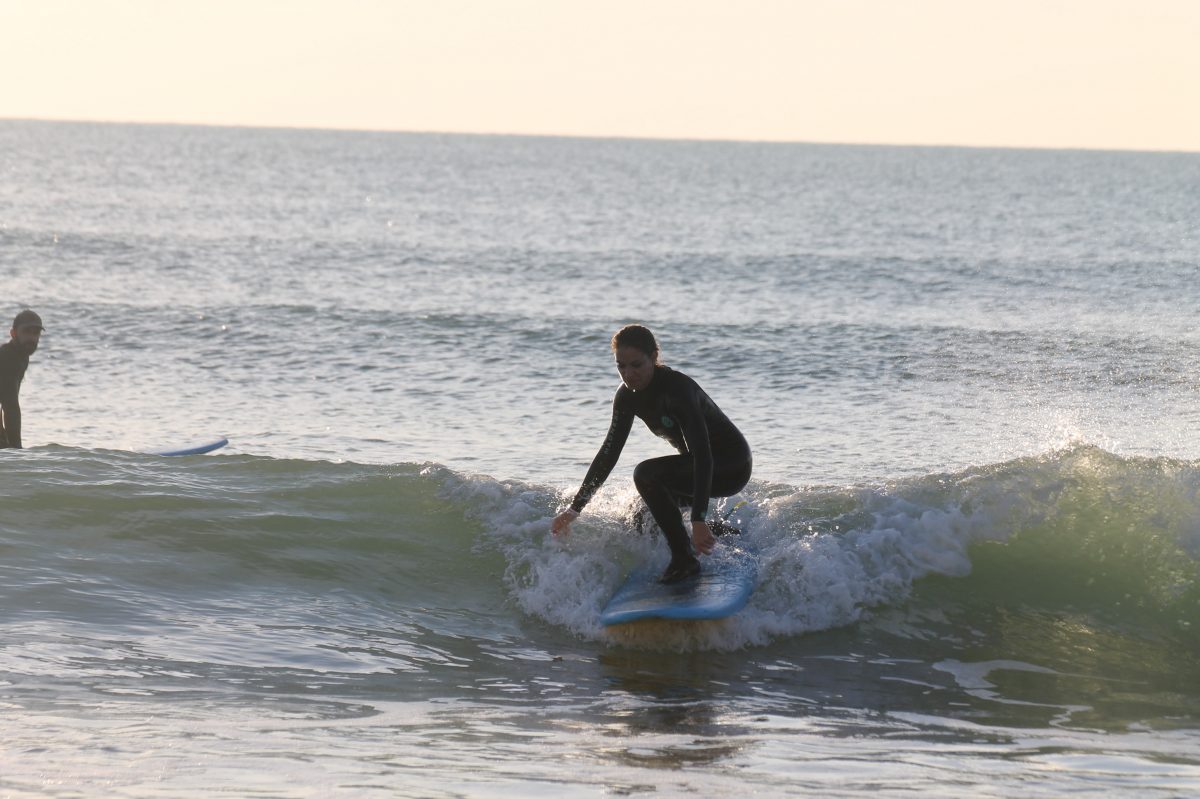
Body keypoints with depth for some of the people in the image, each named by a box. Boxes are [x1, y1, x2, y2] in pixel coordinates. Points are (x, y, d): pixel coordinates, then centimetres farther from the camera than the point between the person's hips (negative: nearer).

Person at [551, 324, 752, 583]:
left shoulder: (677, 389, -31)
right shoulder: (628, 396, -5)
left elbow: (703, 455, -38)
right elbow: (609, 451, 2)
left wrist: (699, 520, -47)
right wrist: (575, 508, 0)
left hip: (731, 467, -9)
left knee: (647, 474, -28)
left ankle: (684, 558, -21)